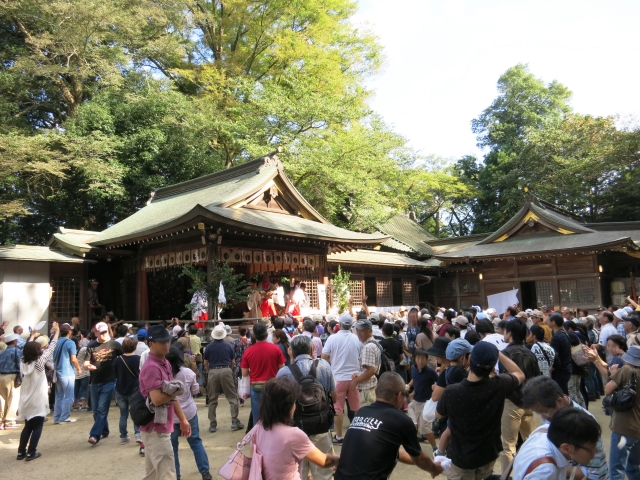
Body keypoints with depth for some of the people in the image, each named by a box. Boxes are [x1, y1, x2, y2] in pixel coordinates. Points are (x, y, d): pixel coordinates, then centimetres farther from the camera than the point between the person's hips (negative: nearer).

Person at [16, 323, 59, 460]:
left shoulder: (23, 362, -2)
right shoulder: (39, 363, -15)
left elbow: (27, 349, 15)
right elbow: (50, 349, -12)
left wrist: (32, 336, 26)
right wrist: (56, 332, -5)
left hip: (26, 401, 6)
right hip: (38, 401, -6)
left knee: (27, 426, 17)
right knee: (37, 427, 4)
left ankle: (21, 452, 18)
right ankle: (31, 453, 4)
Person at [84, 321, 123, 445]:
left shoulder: (114, 344, -3)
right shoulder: (91, 346, 4)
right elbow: (86, 363, 1)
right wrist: (88, 366, -21)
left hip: (109, 382, -4)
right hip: (95, 382, 4)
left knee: (102, 410, -8)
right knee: (96, 410, 12)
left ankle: (95, 435, -6)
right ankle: (104, 431, 29)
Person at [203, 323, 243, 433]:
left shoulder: (209, 347, 2)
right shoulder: (229, 346, 2)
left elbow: (205, 363, 6)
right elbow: (233, 362, 8)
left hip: (213, 372, 1)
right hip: (226, 371, -1)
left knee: (212, 400, 9)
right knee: (232, 397, 6)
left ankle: (212, 424, 12)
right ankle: (234, 421, 1)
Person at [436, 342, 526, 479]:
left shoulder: (452, 392, -29)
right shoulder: (499, 386, -24)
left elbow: (438, 414, -5)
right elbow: (520, 375, 1)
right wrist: (498, 354, -2)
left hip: (462, 457, -3)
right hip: (489, 454, 3)